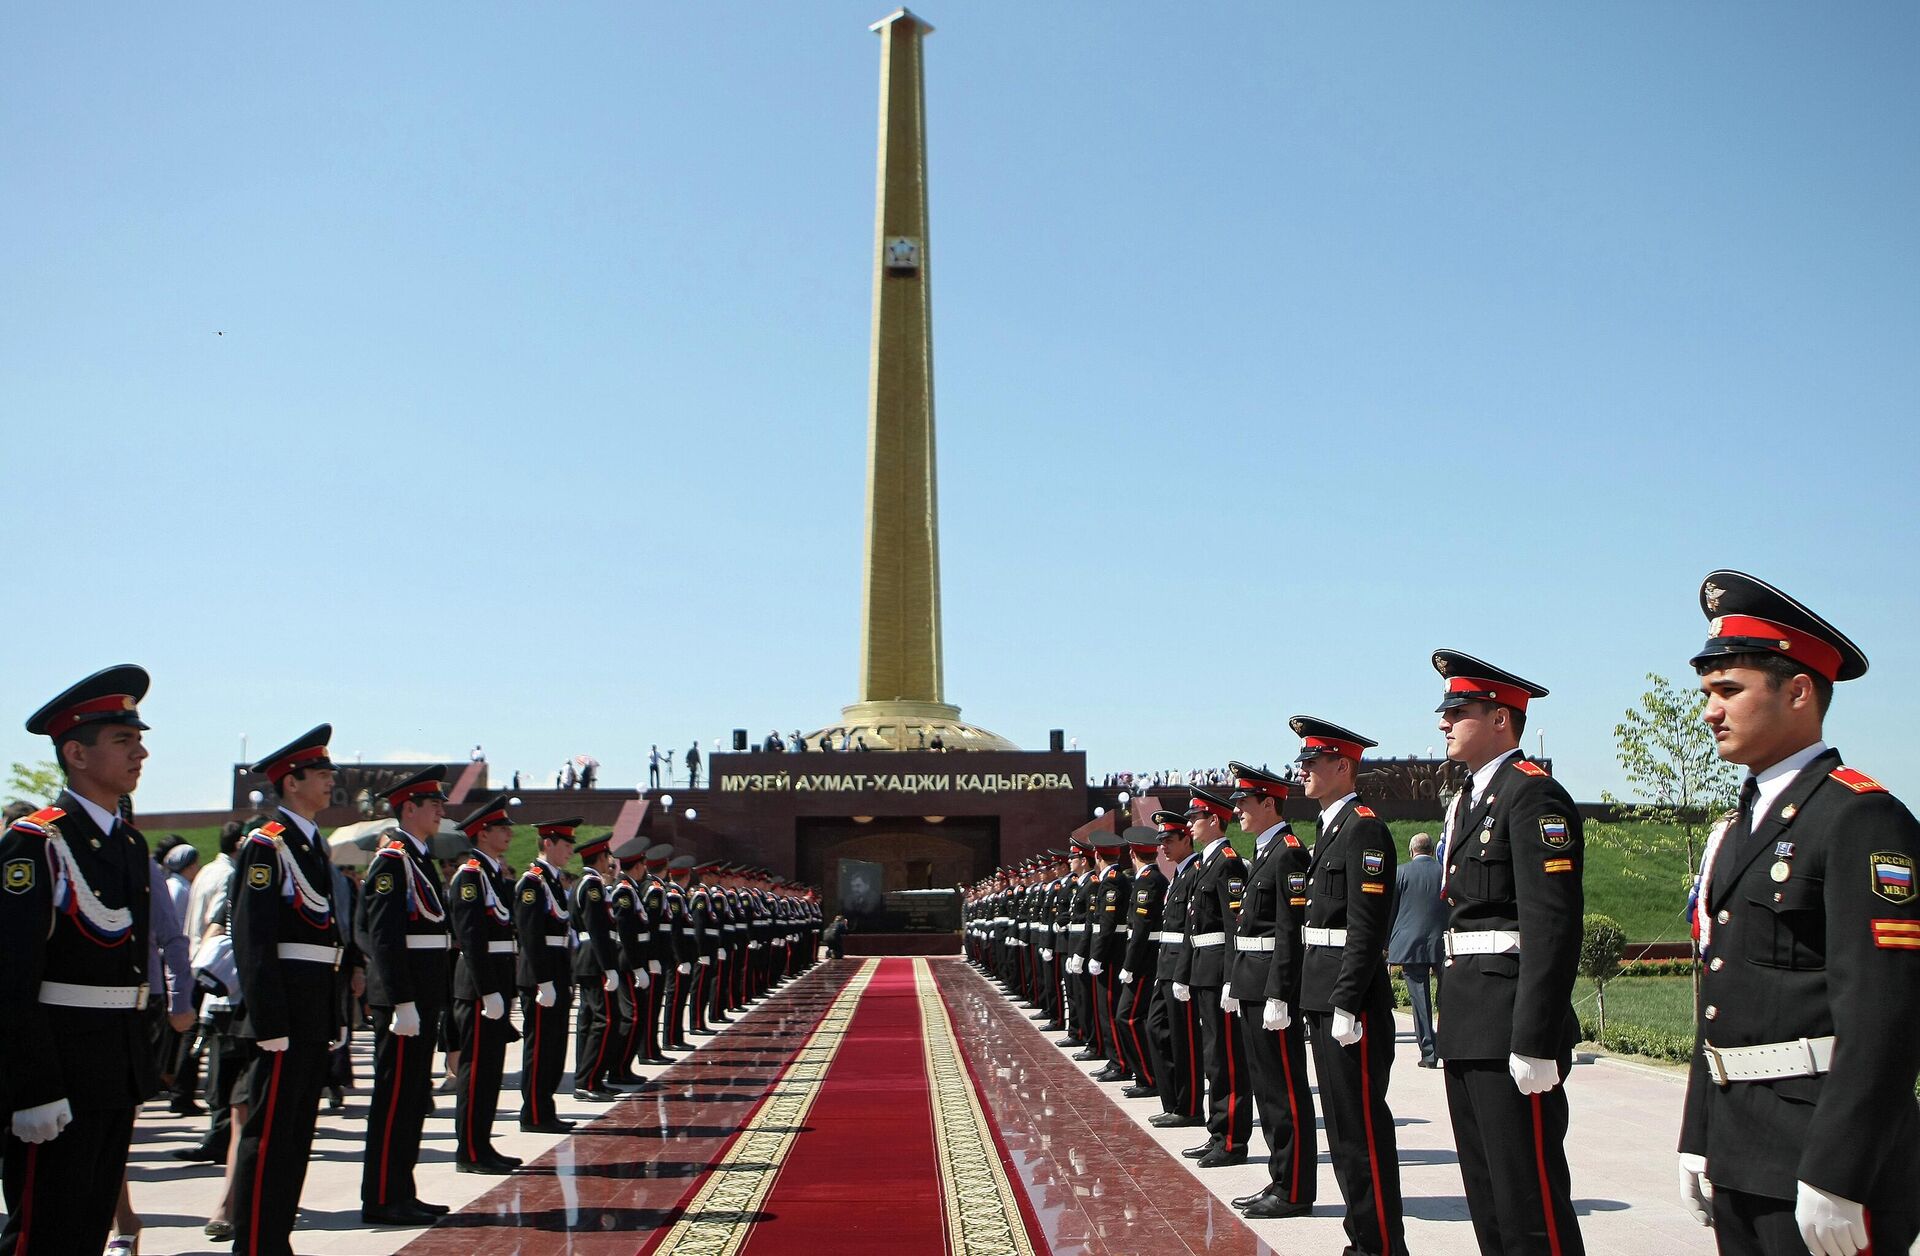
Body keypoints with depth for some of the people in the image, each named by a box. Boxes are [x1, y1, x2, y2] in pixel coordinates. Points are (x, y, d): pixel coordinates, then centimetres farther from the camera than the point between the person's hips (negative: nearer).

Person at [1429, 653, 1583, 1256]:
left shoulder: (1533, 794, -13)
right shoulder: (1470, 799, 17)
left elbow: (1552, 926, -20)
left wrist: (1534, 1044, -23)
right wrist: (1450, 1017, 18)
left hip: (1510, 1030, -10)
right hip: (1468, 1027, 10)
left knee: (1532, 1203, -2)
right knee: (1486, 1195, 17)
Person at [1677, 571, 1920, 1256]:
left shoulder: (1864, 819, -13)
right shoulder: (1741, 828, 14)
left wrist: (1835, 1180, -22)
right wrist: (1698, 1143, 15)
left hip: (1825, 1148, -8)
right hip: (1740, 1158, 8)